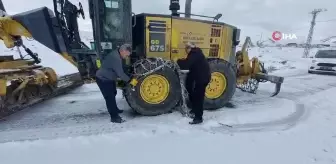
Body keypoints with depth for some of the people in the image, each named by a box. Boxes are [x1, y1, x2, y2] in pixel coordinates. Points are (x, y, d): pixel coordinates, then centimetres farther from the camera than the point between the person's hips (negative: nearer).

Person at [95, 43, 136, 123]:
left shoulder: (116, 54, 5)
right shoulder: (115, 58, -29)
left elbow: (119, 71, 15)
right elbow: (120, 73, -29)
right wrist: (129, 80, -19)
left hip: (108, 78, 11)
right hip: (103, 79, -11)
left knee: (112, 94, 23)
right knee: (110, 97, -6)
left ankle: (114, 109, 43)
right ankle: (114, 117, 3)